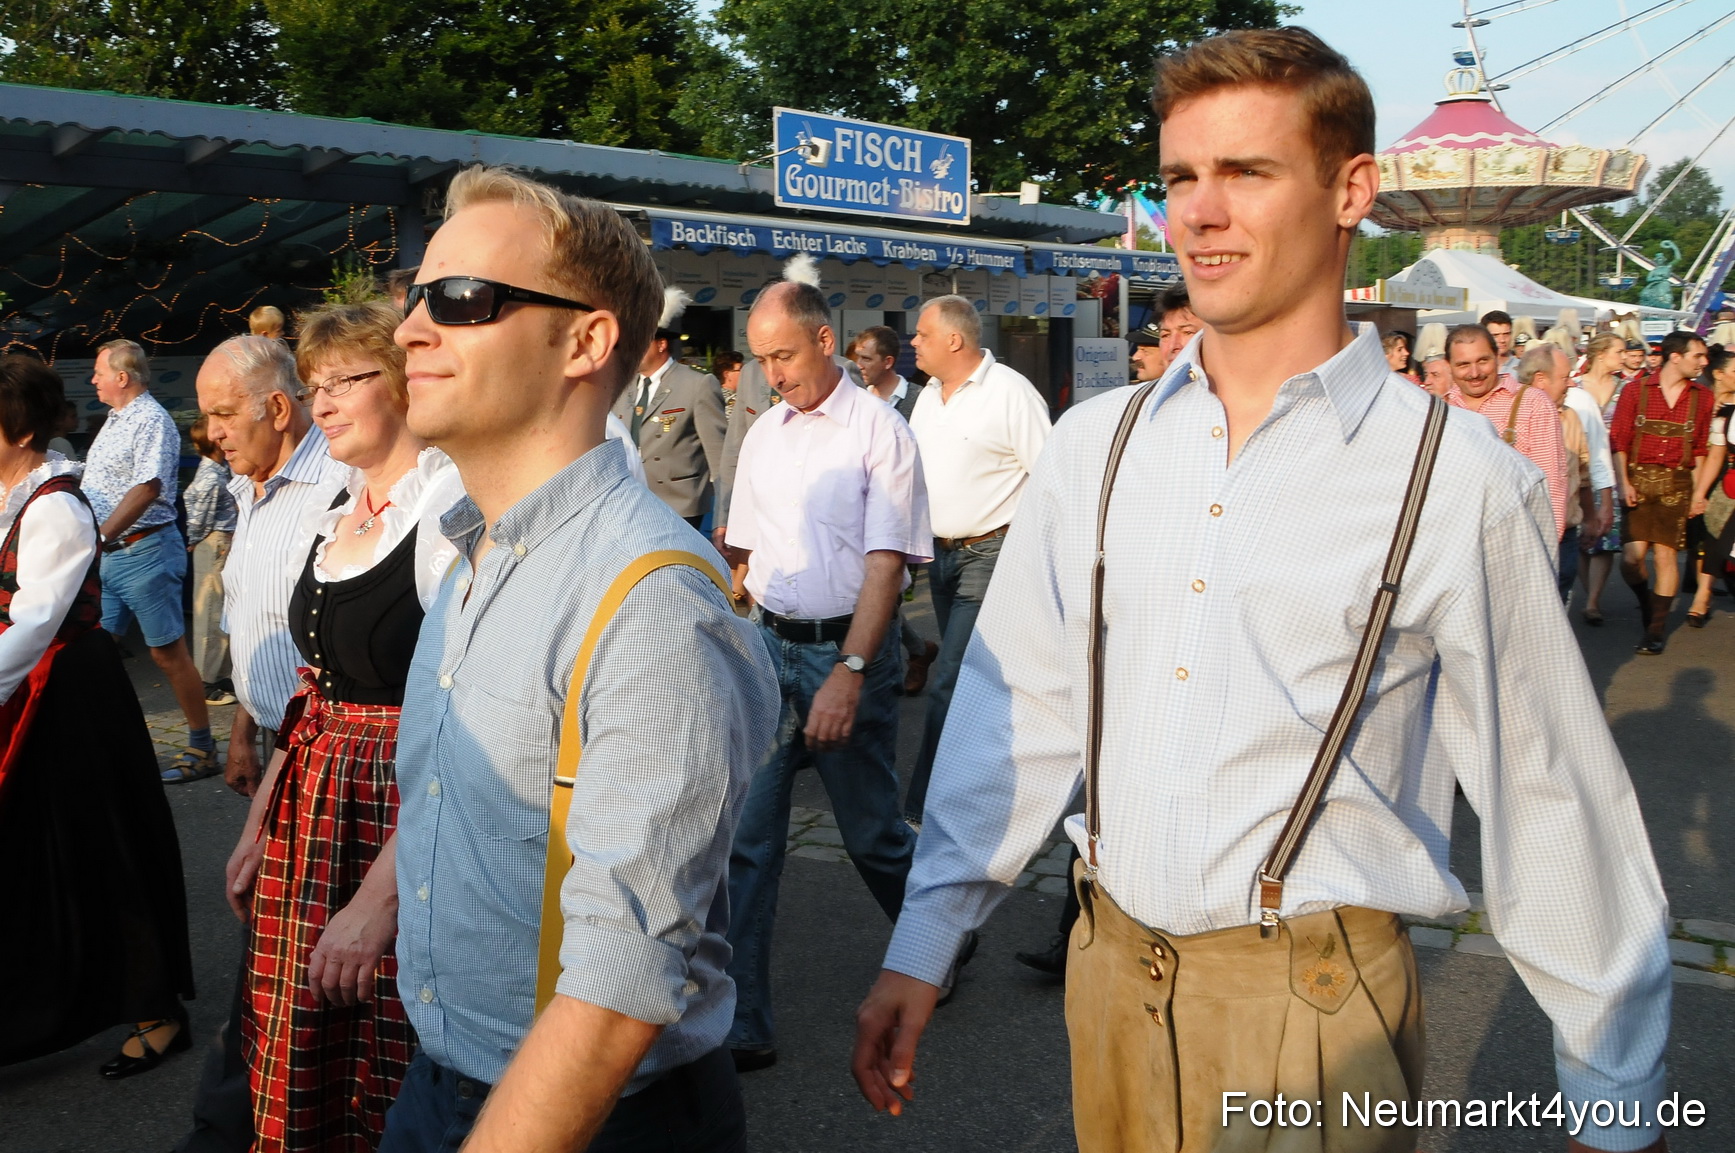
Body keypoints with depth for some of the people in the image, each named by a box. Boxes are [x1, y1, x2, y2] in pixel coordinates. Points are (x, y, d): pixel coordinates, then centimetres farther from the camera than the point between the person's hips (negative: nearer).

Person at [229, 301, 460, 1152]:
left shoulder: (453, 509, -18)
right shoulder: (338, 510, 10)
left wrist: (379, 897, -25)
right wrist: (259, 822, 15)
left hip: (406, 816, -8)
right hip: (310, 814, 8)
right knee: (296, 1079, 15)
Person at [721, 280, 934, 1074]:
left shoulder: (880, 433, -8)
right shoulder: (763, 436, 11)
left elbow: (885, 562, -14)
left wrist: (848, 673, -23)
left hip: (849, 647, -5)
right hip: (769, 646, 5)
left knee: (871, 830, 7)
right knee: (743, 835, 0)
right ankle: (740, 1024, 7)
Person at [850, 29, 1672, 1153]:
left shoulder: (1457, 479, -11)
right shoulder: (1094, 447, 0)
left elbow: (1554, 806, -6)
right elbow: (1015, 711, 4)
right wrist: (919, 952, 5)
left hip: (1313, 1007, -4)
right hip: (1111, 972, 4)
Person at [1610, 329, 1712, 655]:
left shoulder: (1702, 397, 6)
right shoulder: (1636, 390, 0)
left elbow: (1700, 449, 9)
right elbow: (1618, 441, -1)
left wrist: (1697, 490, 2)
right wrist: (1623, 483, -9)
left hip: (1676, 483, 1)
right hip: (1639, 480, -1)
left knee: (1666, 556, 0)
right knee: (1631, 558, -7)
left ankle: (1657, 628, 13)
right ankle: (1648, 602, 24)